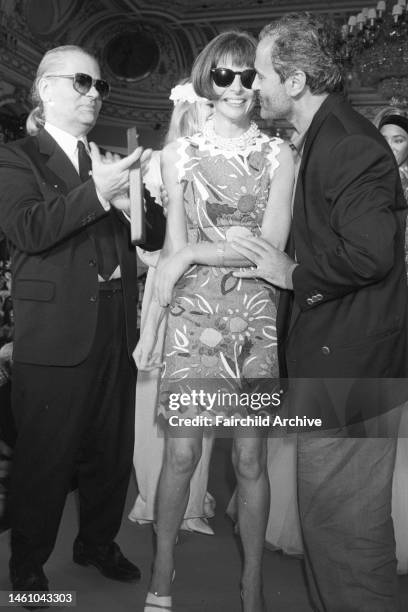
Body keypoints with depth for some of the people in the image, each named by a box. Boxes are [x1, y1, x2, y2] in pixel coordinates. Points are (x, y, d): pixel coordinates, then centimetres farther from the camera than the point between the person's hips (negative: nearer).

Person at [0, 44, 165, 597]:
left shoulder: (110, 162, 15)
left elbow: (155, 236, 12)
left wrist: (133, 202, -9)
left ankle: (98, 542, 37)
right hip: (55, 335, -5)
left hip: (116, 330, 6)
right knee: (45, 458, 6)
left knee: (113, 451, 16)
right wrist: (97, 191, -25)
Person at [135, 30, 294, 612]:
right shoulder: (180, 151, 7)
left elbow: (271, 245, -4)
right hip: (193, 312, 0)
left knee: (250, 457, 6)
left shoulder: (278, 154, 4)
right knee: (182, 452, 2)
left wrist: (194, 254, -7)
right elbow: (173, 244, 6)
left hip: (254, 315, 0)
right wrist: (152, 321, 0)